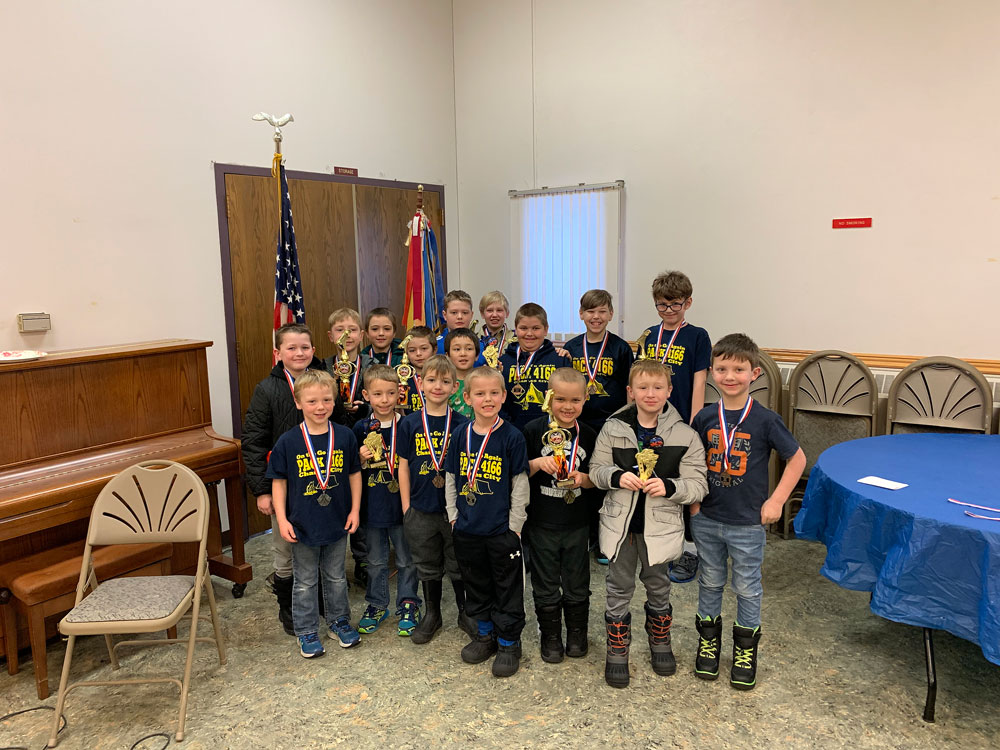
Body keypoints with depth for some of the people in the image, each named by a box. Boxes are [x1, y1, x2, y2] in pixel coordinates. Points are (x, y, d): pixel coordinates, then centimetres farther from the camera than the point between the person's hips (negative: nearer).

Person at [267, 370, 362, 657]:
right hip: (303, 524, -1)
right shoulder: (288, 442, -11)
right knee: (305, 581, 13)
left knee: (336, 576, 19)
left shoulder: (345, 436, -6)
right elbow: (279, 481, -5)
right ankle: (307, 632, 28)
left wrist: (355, 509, 0)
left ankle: (339, 621, 37)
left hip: (338, 522, 2)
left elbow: (354, 473, 3)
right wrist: (282, 518, -8)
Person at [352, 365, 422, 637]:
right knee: (376, 560, 16)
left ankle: (408, 605, 27)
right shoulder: (361, 429, -2)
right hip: (372, 505, 2)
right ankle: (377, 604, 33)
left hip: (402, 503, -1)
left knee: (407, 559, 11)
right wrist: (361, 460, -15)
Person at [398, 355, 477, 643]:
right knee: (428, 566, 15)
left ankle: (465, 612, 32)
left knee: (459, 564, 12)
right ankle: (432, 614, 34)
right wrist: (406, 508, 0)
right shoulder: (410, 424, -2)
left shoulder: (461, 424, -4)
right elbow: (404, 466, 1)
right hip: (421, 509, 1)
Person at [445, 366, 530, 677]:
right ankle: (485, 633, 37)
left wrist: (514, 527, -8)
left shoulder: (512, 437, -10)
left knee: (507, 588, 8)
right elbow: (451, 479, 9)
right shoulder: (461, 436, 1)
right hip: (467, 530, 4)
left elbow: (520, 485, -7)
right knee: (476, 585, 18)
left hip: (502, 531, -4)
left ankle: (509, 642, 25)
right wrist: (454, 516, 5)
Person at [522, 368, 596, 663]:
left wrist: (582, 479, -15)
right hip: (542, 524, -1)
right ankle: (550, 636, 31)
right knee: (546, 586, 12)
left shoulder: (589, 436, -1)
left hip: (577, 524, 2)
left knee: (577, 586, 15)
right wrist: (537, 463, -21)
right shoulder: (534, 431, -7)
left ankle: (577, 634, 36)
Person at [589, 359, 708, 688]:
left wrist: (669, 486, -26)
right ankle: (617, 651, 29)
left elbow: (697, 485, -7)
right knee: (619, 588, 12)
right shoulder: (613, 428, -5)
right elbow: (596, 469, 1)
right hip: (620, 522, 0)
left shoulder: (684, 435, -8)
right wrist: (616, 477, -19)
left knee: (658, 587, 19)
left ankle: (660, 642, 43)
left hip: (660, 524, 0)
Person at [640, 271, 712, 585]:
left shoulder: (697, 336, -5)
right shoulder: (650, 335, 8)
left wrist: (694, 426, -13)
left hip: (682, 423, -4)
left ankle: (690, 550, 18)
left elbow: (698, 384, -8)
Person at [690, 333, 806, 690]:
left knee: (747, 587, 12)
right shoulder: (705, 418, -4)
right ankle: (708, 638, 37)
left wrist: (776, 501, -8)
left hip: (747, 523, -2)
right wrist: (693, 499, 0)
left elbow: (797, 459, -4)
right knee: (710, 582, 17)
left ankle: (745, 648, 32)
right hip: (707, 518, 3)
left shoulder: (765, 420, -13)